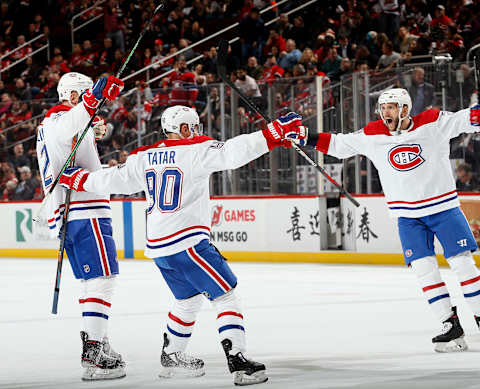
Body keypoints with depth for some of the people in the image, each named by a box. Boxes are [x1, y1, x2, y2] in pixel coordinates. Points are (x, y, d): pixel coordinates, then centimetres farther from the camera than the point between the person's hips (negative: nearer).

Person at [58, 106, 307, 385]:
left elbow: (112, 179, 18)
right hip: (188, 244, -8)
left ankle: (172, 357, 35)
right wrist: (275, 134, -23)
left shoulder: (144, 157, 12)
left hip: (158, 246, 8)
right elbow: (232, 153, -21)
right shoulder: (195, 150, -9)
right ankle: (238, 362, -16)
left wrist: (77, 178, 35)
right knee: (226, 296, -5)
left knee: (189, 298, 26)